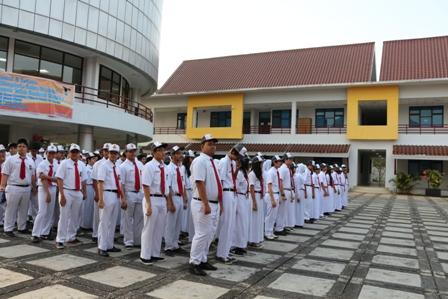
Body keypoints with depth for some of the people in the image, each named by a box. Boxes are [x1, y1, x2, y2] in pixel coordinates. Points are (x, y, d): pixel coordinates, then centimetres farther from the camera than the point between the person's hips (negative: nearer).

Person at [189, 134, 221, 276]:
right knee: (202, 234, -4)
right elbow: (200, 183, -22)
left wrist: (219, 202, 18)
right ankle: (194, 263, 7)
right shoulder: (200, 161, -14)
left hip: (214, 203, 9)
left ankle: (203, 260, 26)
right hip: (203, 204, -9)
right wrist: (205, 204, -25)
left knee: (210, 234, 15)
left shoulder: (212, 162, 15)